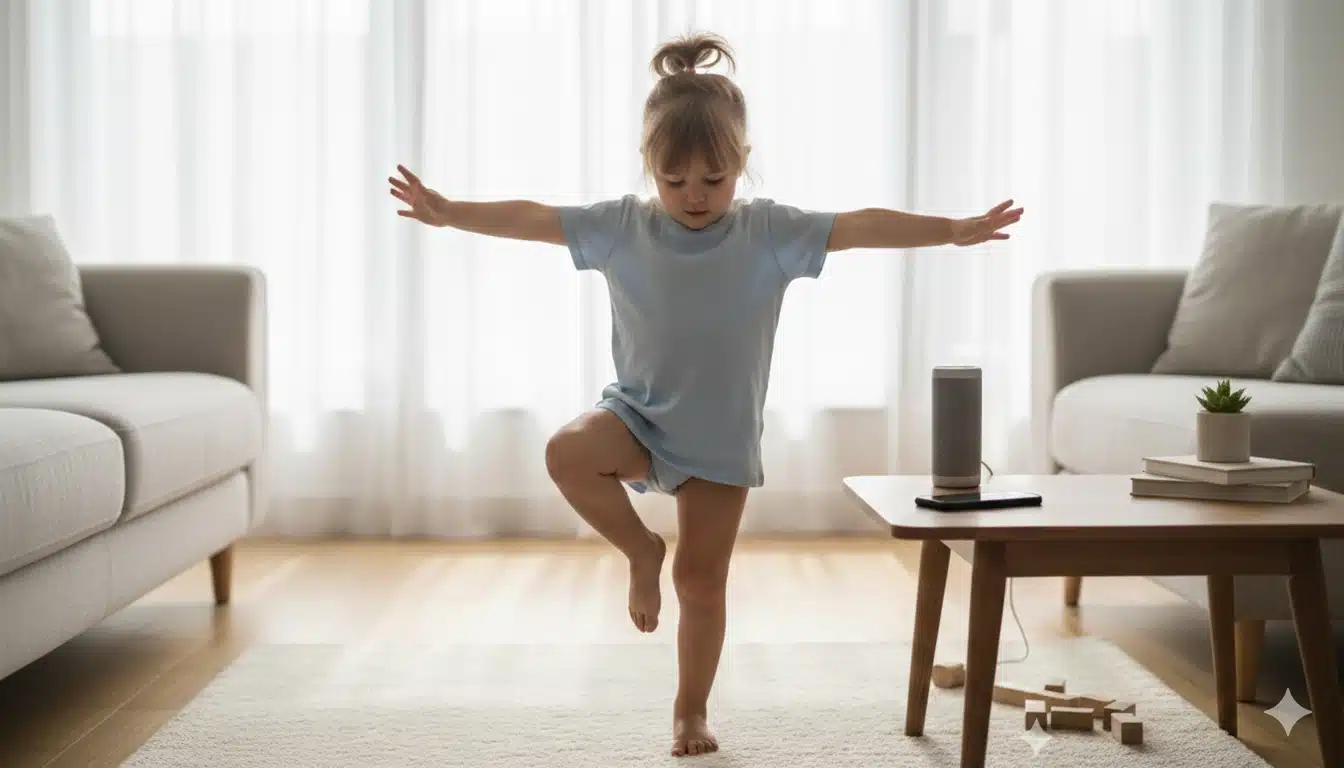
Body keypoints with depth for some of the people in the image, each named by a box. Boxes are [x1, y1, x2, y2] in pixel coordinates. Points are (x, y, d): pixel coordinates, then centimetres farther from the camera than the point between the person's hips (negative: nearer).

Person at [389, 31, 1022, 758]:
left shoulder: (770, 230, -10)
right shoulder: (620, 225, -6)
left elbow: (862, 226, -17)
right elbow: (533, 218, -4)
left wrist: (956, 230, -24)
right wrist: (448, 212, -9)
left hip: (720, 436, -1)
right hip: (638, 412, 1)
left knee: (702, 581, 4)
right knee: (567, 453, -31)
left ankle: (691, 710, 27)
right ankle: (641, 550, -2)